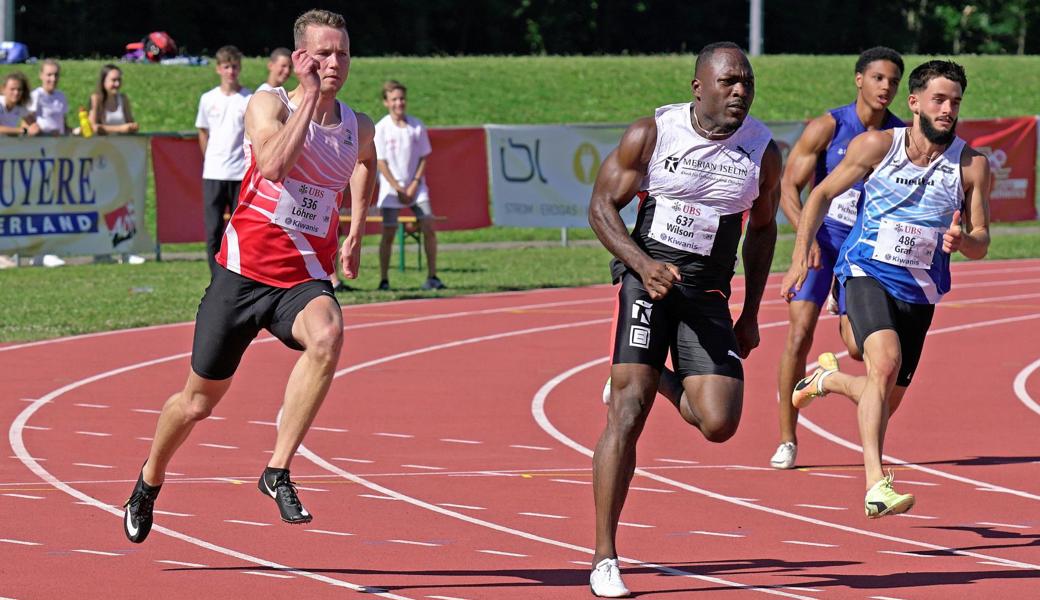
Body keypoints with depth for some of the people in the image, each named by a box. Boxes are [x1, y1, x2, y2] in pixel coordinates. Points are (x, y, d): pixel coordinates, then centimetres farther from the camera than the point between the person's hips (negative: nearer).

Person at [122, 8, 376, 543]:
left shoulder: (358, 129, 7)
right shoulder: (268, 105, -6)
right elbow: (275, 165, -28)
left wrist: (356, 231, 25)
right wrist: (310, 96, -24)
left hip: (304, 279, 2)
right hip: (244, 269, -2)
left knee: (327, 335, -34)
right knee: (199, 400, 8)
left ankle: (278, 473, -27)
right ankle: (150, 481, 39)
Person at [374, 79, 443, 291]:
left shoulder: (416, 126, 1)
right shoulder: (381, 128, -6)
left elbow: (423, 158, 4)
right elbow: (381, 162, -6)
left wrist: (414, 185, -7)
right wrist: (399, 189, -11)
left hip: (415, 187, 2)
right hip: (391, 188, -2)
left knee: (429, 228, -7)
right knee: (388, 233, -3)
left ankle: (432, 277, -2)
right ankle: (384, 280, 3)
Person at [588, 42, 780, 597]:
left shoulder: (763, 151, 0)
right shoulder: (651, 134, -8)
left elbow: (762, 227, 14)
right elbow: (602, 204, -2)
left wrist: (750, 315, 13)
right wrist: (644, 265, -18)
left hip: (708, 294, 3)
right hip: (645, 279, -3)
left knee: (719, 424, -11)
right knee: (628, 414, -13)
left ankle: (670, 386, 26)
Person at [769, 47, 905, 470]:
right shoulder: (827, 128, -10)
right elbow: (788, 186, -10)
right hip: (821, 241, -2)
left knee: (859, 347, -9)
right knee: (800, 333, -13)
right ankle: (787, 440, -3)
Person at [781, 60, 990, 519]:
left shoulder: (971, 166, -4)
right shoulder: (878, 146, -7)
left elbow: (980, 245, 1)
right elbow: (822, 195, 3)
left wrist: (961, 239, -24)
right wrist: (800, 257, -7)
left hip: (920, 291, 4)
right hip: (868, 273, -4)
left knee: (887, 400, 11)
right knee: (886, 361, -30)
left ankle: (826, 380, 45)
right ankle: (876, 486, -34)